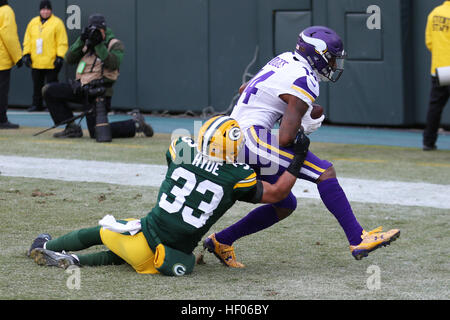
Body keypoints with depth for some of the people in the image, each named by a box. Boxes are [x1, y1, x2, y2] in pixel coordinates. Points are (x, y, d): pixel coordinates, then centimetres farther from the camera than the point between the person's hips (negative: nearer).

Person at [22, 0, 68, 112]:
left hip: (51, 62, -5)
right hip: (36, 62, 5)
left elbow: (62, 42, -6)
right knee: (37, 84, 11)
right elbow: (27, 41, 15)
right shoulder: (33, 22, 11)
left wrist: (60, 57, -13)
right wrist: (26, 54, 6)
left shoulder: (57, 23, -3)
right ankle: (36, 104, 20)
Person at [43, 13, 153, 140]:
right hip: (80, 88, 7)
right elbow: (69, 59, 3)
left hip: (98, 93, -7)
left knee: (97, 133, -16)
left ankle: (136, 124, 6)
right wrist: (81, 40, -8)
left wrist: (99, 45, -22)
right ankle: (71, 128, 1)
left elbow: (113, 65, -20)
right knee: (48, 91, -2)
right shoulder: (86, 43, 15)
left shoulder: (114, 44, -2)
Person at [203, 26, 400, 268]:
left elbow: (244, 90, 28)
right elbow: (286, 138, -19)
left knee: (285, 205, 17)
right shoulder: (304, 83, -13)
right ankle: (358, 240, -18)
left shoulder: (286, 60, 15)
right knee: (324, 172, -14)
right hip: (252, 138, -10)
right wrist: (302, 130, 4)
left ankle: (221, 241, 20)